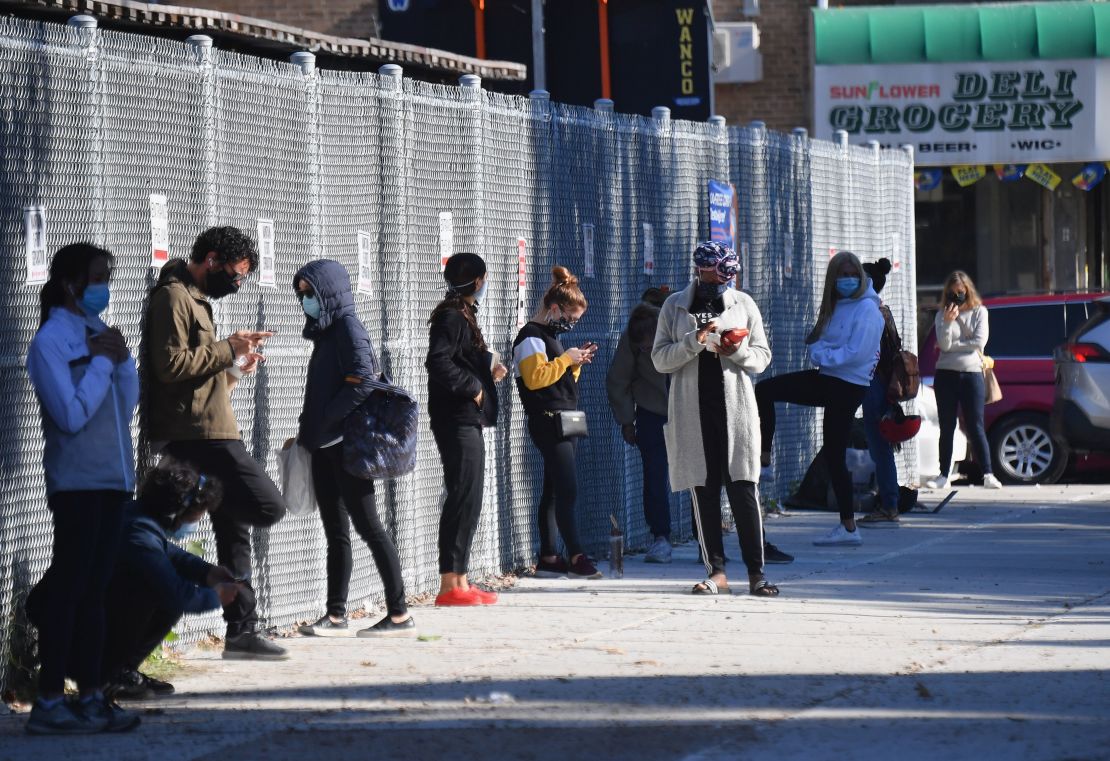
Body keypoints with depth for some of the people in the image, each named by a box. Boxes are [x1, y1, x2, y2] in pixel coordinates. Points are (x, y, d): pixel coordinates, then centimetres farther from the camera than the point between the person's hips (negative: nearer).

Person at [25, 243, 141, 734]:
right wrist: (102, 363, -10)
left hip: (112, 480, 7)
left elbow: (127, 407, 13)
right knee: (68, 589, -8)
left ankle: (90, 697, 12)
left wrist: (122, 360, 0)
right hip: (76, 483, -7)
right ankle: (48, 704, -7)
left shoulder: (98, 334, 13)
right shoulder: (51, 341, -9)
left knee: (94, 589, 9)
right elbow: (72, 414, -17)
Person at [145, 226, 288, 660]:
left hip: (210, 433, 11)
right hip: (197, 432, -11)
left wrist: (235, 366, 12)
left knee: (235, 529, 12)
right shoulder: (173, 298, -10)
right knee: (267, 507, -18)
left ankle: (242, 631, 15)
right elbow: (171, 365, -21)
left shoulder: (195, 300, 23)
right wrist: (228, 349, -14)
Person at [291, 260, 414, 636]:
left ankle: (399, 614, -6)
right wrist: (306, 434, 10)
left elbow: (361, 384, -19)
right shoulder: (326, 332, 17)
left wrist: (319, 426, -15)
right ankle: (335, 616, 9)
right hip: (325, 447, 9)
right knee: (335, 530, 8)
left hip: (346, 445, -9)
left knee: (366, 524, -8)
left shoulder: (347, 326, -9)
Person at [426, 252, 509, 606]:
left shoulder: (462, 316, 18)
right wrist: (473, 386, -18)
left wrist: (487, 371, 13)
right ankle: (450, 585, -12)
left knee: (467, 503, 12)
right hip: (457, 421, -11)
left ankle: (460, 581, 15)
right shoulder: (452, 317, -14)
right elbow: (438, 363, -25)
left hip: (466, 421, 11)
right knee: (463, 500, -11)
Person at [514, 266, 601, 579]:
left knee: (555, 491, 8)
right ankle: (576, 557, -16)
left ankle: (548, 558, 9)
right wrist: (566, 359, -15)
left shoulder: (550, 335, 20)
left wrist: (576, 362, 10)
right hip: (548, 421, -10)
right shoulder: (531, 337, -10)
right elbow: (535, 377, -21)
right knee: (567, 490, -14)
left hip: (562, 421, 10)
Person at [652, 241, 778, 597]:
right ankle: (716, 572, 5)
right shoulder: (675, 307, 8)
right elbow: (660, 358, 2)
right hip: (691, 411, 0)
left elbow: (762, 357, 11)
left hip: (735, 407, 0)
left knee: (743, 488, -5)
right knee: (703, 491, 0)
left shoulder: (743, 304, 10)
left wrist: (739, 351, -10)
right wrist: (694, 342, -13)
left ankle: (756, 573, -3)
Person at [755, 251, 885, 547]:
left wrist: (823, 356, -12)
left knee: (833, 454, -5)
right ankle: (764, 458, 5)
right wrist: (818, 351, -6)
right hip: (827, 379, 8)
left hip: (849, 387, -8)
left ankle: (849, 527, 2)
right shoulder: (835, 306, 12)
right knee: (765, 390, 0)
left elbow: (856, 353, -22)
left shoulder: (866, 309, -14)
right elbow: (817, 342, 17)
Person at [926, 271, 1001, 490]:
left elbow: (979, 342, -6)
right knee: (947, 428, 5)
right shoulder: (942, 314, 6)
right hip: (946, 374, 1)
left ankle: (988, 474, -4)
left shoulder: (979, 312, 5)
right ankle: (943, 475, 9)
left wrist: (953, 345, -5)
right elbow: (943, 344, -6)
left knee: (975, 427, -4)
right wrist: (948, 322, -20)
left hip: (971, 374, -1)